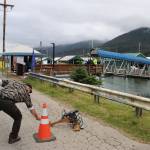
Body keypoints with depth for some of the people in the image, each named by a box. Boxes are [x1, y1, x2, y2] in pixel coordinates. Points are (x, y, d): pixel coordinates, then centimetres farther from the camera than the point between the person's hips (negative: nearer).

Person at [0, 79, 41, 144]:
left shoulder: (13, 82, 32)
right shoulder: (26, 93, 22)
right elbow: (31, 107, 29)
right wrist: (37, 116, 44)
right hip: (7, 103, -4)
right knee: (18, 117, 23)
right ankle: (13, 137, 28)